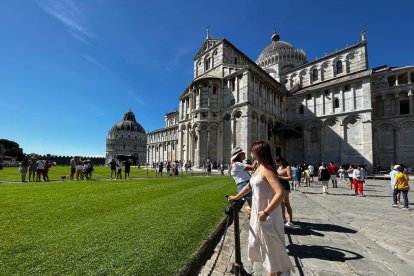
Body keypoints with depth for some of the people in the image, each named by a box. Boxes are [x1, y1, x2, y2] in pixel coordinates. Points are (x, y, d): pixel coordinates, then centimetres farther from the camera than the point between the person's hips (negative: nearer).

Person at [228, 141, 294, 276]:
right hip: (258, 212, 10)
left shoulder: (266, 169, -23)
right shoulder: (258, 168, 5)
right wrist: (236, 197, 26)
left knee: (270, 245, 9)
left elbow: (281, 193, -33)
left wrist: (266, 212, -30)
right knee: (259, 243, 24)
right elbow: (249, 186, 20)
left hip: (267, 214, -10)